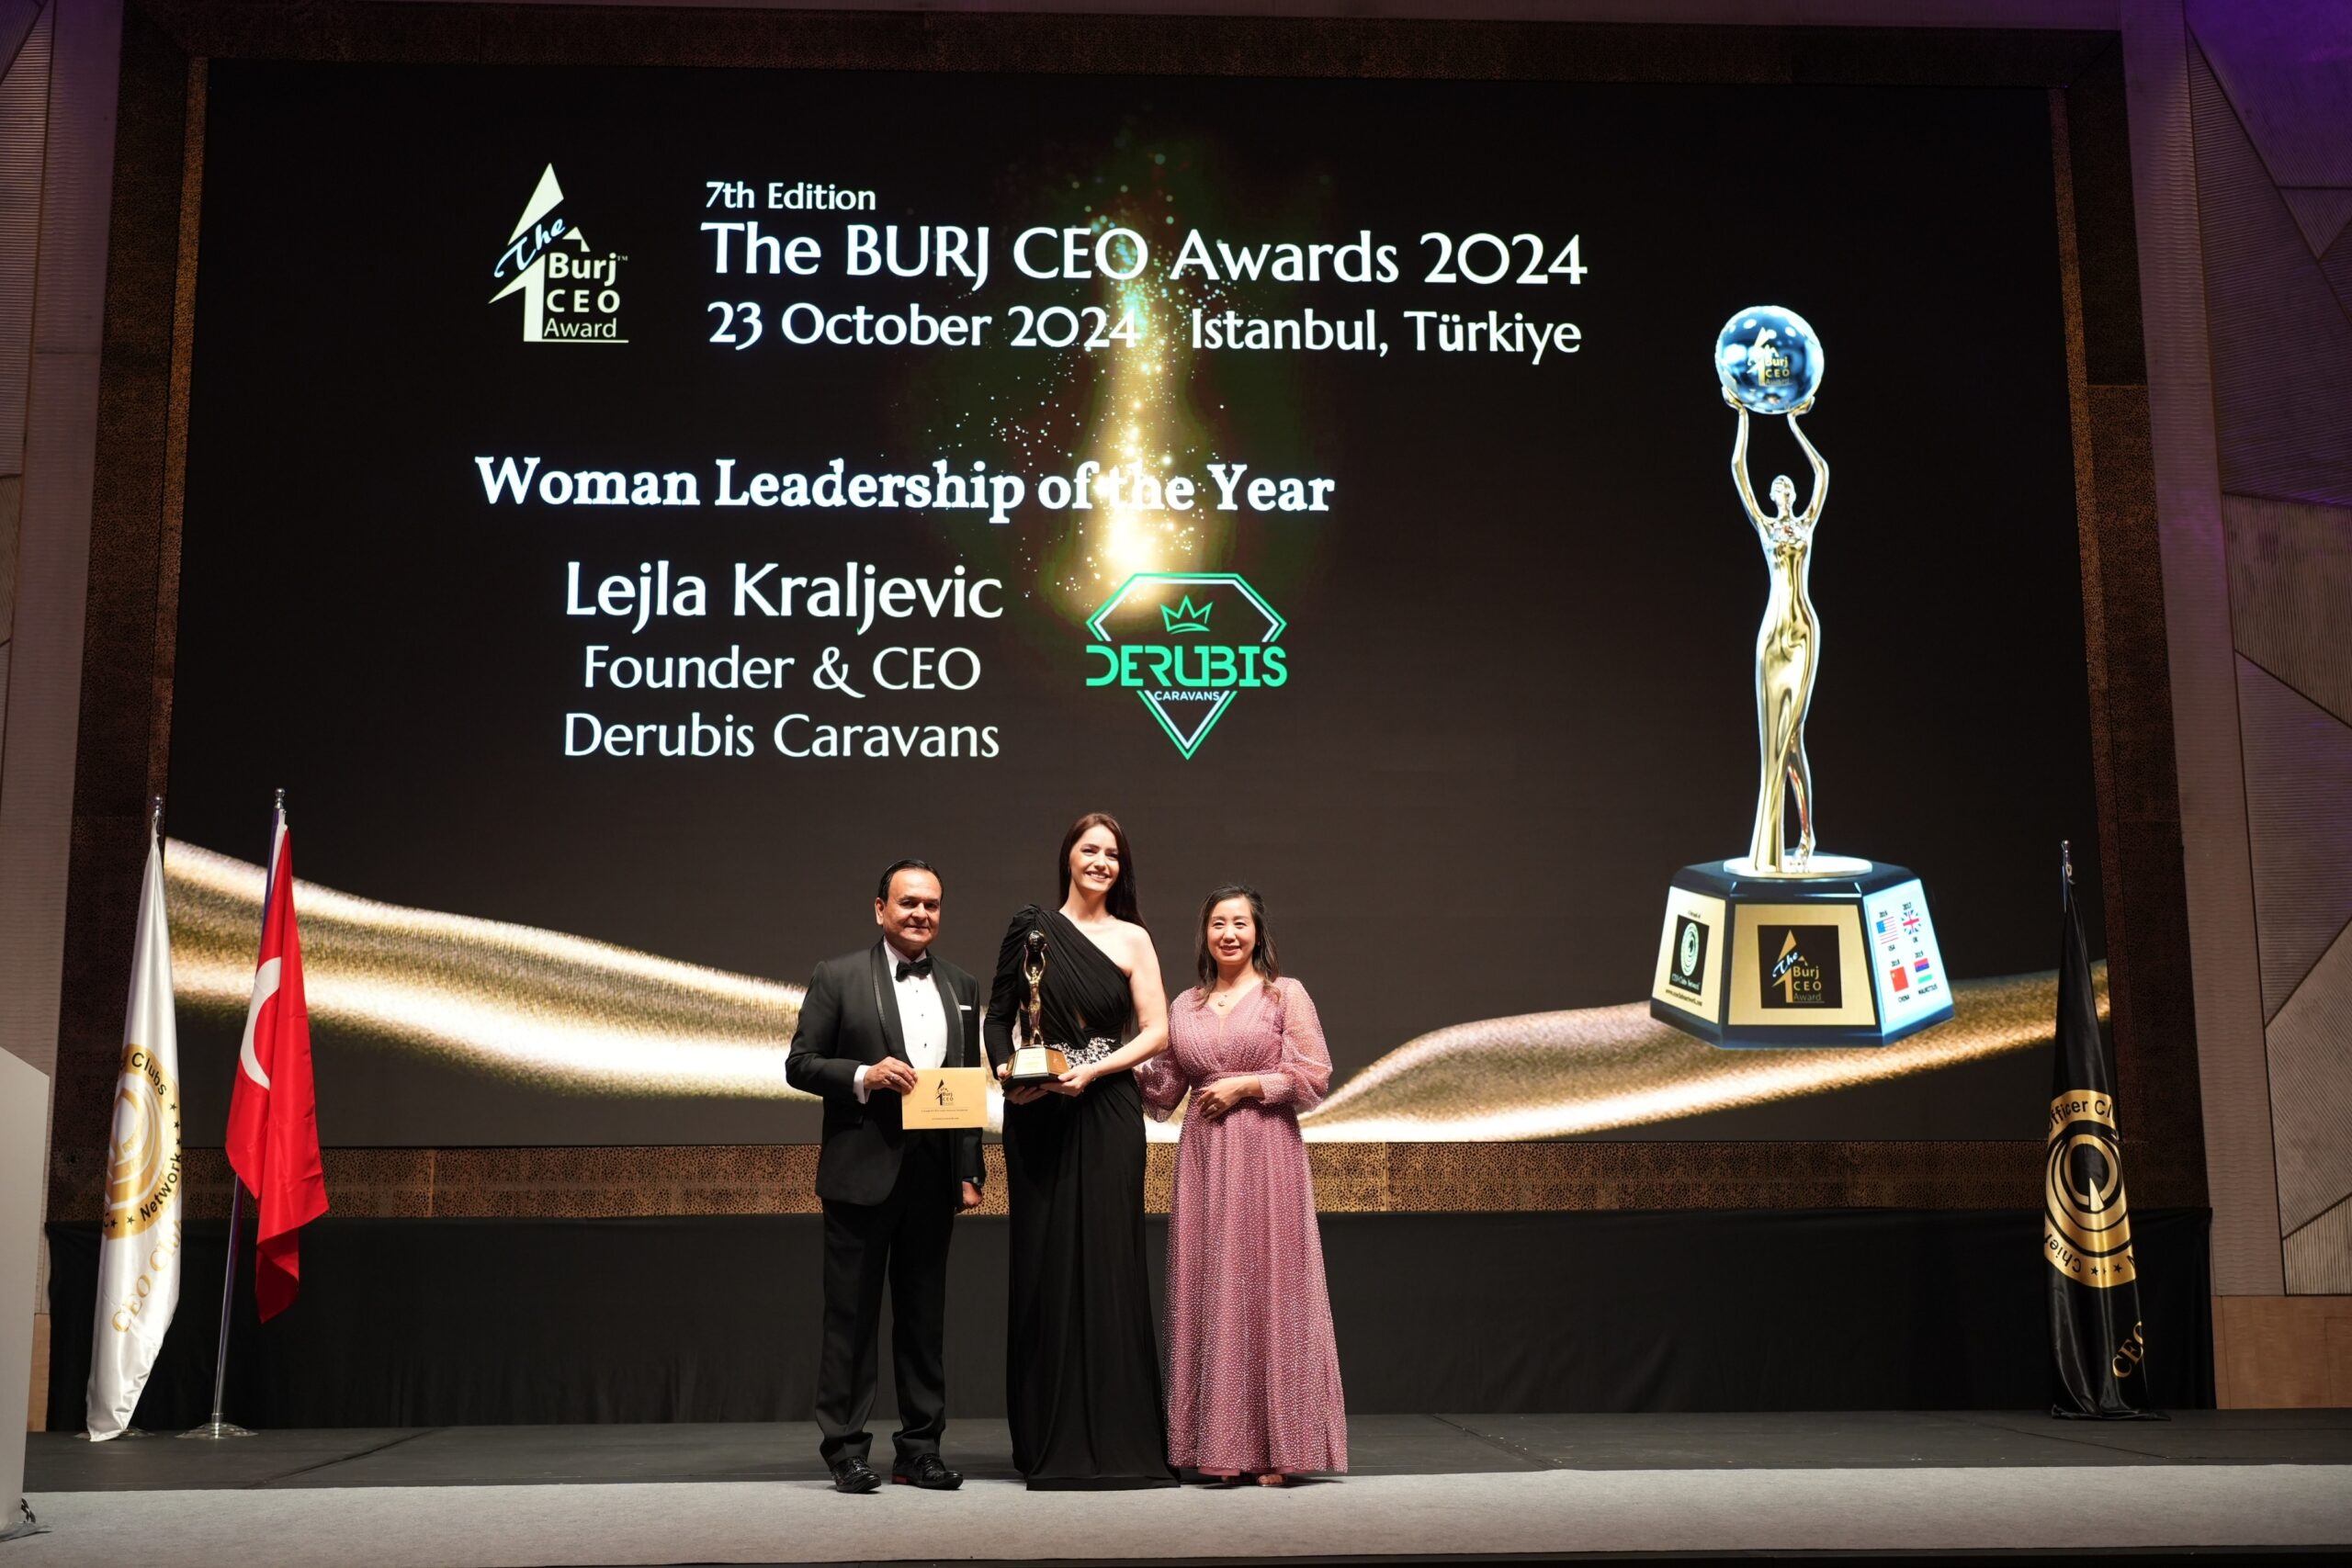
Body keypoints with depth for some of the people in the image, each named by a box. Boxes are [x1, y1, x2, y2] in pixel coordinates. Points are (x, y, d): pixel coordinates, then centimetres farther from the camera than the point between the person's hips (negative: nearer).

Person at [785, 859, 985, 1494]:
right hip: (863, 1171, -4)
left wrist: (969, 1172, 8)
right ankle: (846, 1448, 10)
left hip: (934, 1173, 4)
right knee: (852, 1312, 2)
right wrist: (864, 1076, -18)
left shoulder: (961, 986, 13)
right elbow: (800, 1063, -1)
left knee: (924, 1314, 9)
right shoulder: (838, 977, 0)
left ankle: (921, 1450, 17)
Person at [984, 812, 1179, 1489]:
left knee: (1108, 1263, -1)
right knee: (1045, 1263, 2)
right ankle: (1051, 1438, 11)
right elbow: (998, 1013, 6)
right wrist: (1005, 1068, -12)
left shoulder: (1132, 939, 6)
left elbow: (1156, 1032, 0)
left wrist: (1092, 1071, -11)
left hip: (1107, 1112, 0)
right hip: (1038, 1116, 0)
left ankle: (1115, 1437, 6)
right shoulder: (1031, 926, 6)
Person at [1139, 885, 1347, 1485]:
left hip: (1267, 1155, -4)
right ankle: (1220, 1447, 7)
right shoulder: (1186, 1006, 14)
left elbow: (1315, 1075, -3)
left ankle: (1276, 1447, 1)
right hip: (1204, 1159, 4)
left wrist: (1245, 1085, -9)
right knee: (1208, 1291, 1)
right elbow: (1165, 1090, 13)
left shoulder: (1285, 994, 4)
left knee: (1267, 1287, -4)